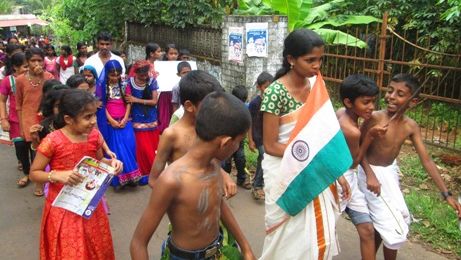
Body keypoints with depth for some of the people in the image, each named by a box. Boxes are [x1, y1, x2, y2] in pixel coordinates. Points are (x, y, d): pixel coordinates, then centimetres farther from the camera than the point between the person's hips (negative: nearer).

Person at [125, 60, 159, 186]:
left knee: (152, 146, 10)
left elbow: (154, 101, -9)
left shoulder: (152, 81, -7)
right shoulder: (130, 82, -9)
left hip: (151, 119, 1)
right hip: (138, 120, -1)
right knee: (142, 147, 2)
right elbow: (128, 100, -3)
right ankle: (144, 173, 17)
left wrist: (136, 100, -14)